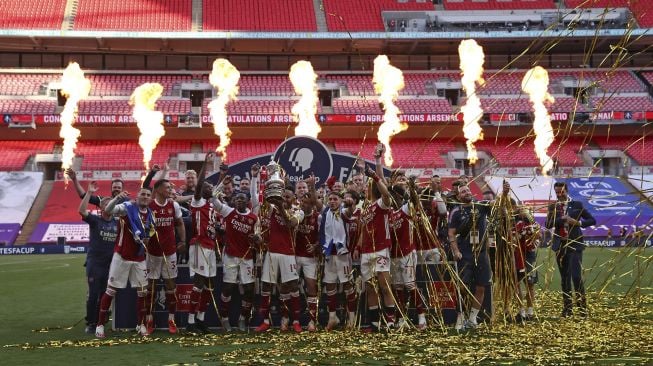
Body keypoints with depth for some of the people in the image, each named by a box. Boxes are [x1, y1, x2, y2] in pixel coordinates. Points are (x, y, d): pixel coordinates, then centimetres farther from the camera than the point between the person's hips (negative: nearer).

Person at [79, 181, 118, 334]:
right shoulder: (95, 220, -1)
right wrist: (89, 193, -20)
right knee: (93, 294, -2)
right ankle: (90, 323, 5)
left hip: (111, 263, 4)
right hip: (95, 262, -3)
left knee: (105, 294, 8)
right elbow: (82, 211, -18)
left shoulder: (117, 222, 9)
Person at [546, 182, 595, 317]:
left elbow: (592, 220, 4)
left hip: (574, 245, -3)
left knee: (576, 275, -14)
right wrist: (562, 219, -18)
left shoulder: (577, 205, 3)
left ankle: (582, 305, -4)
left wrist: (579, 222, -12)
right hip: (560, 246, 3)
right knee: (564, 278, 8)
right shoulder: (552, 207, 8)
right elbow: (548, 224, -5)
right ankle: (567, 307, 14)